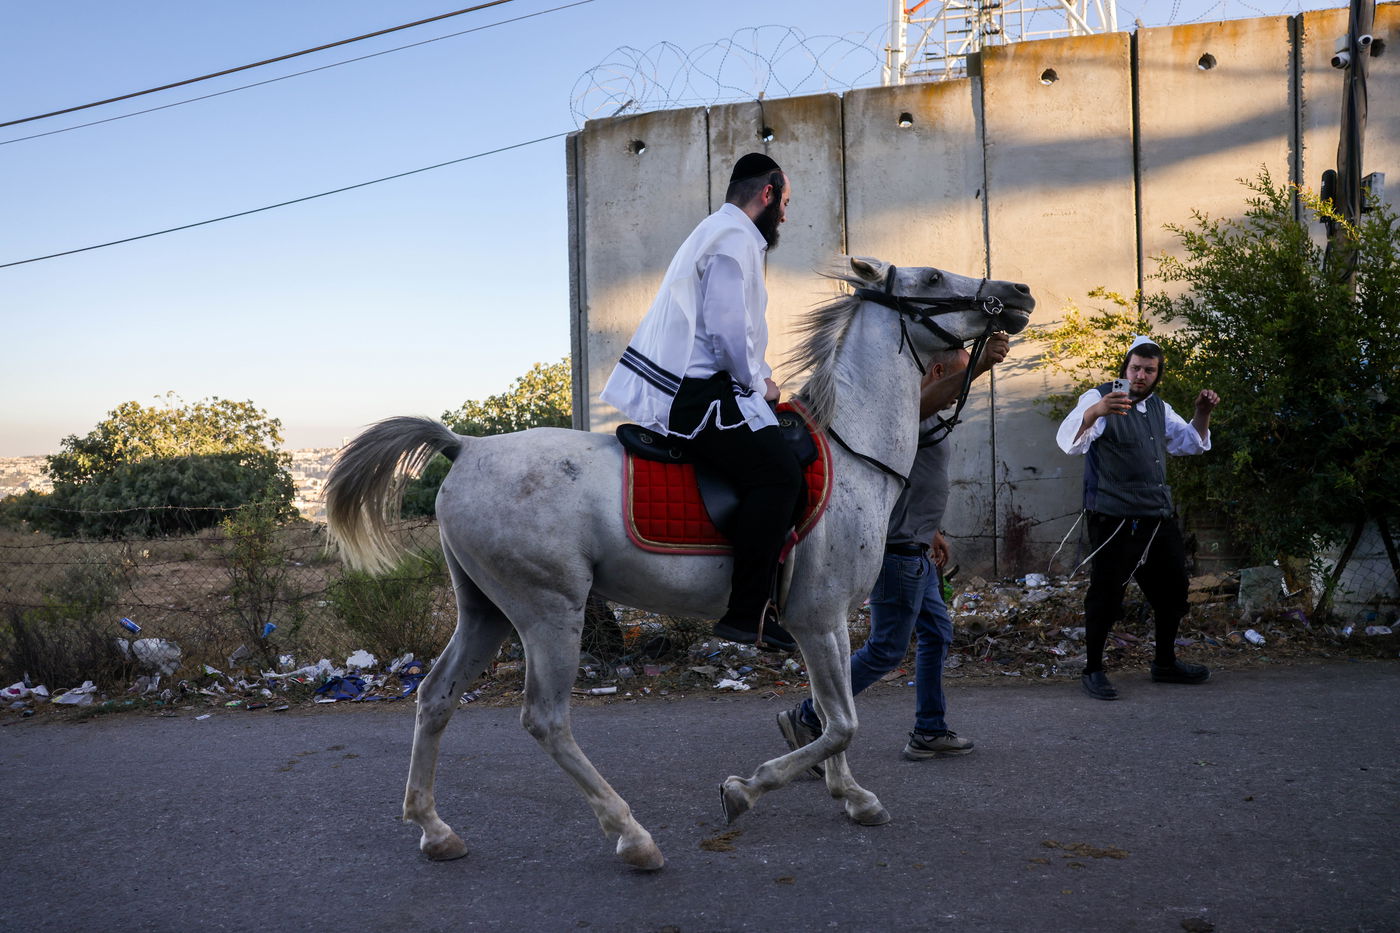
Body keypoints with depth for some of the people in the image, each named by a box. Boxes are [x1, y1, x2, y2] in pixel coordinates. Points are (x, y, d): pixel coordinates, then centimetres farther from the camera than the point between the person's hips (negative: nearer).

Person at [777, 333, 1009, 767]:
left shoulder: (926, 420, 19)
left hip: (914, 553, 11)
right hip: (898, 552, -11)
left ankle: (929, 732, 26)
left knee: (937, 634, 17)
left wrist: (931, 531, 29)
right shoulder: (912, 407, -14)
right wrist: (979, 367, -53)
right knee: (886, 650, -5)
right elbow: (926, 401, -41)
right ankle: (807, 719, 2)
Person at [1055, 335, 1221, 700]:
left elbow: (1189, 443, 27)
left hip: (1160, 520, 8)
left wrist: (1203, 413, 8)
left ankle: (1165, 663, 34)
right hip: (1115, 522, -8)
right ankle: (1093, 671, 9)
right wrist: (1094, 411, -46)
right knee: (1105, 598, -5)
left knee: (1173, 592, 16)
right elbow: (1068, 440, -26)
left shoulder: (1159, 407, 15)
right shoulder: (1100, 399, -9)